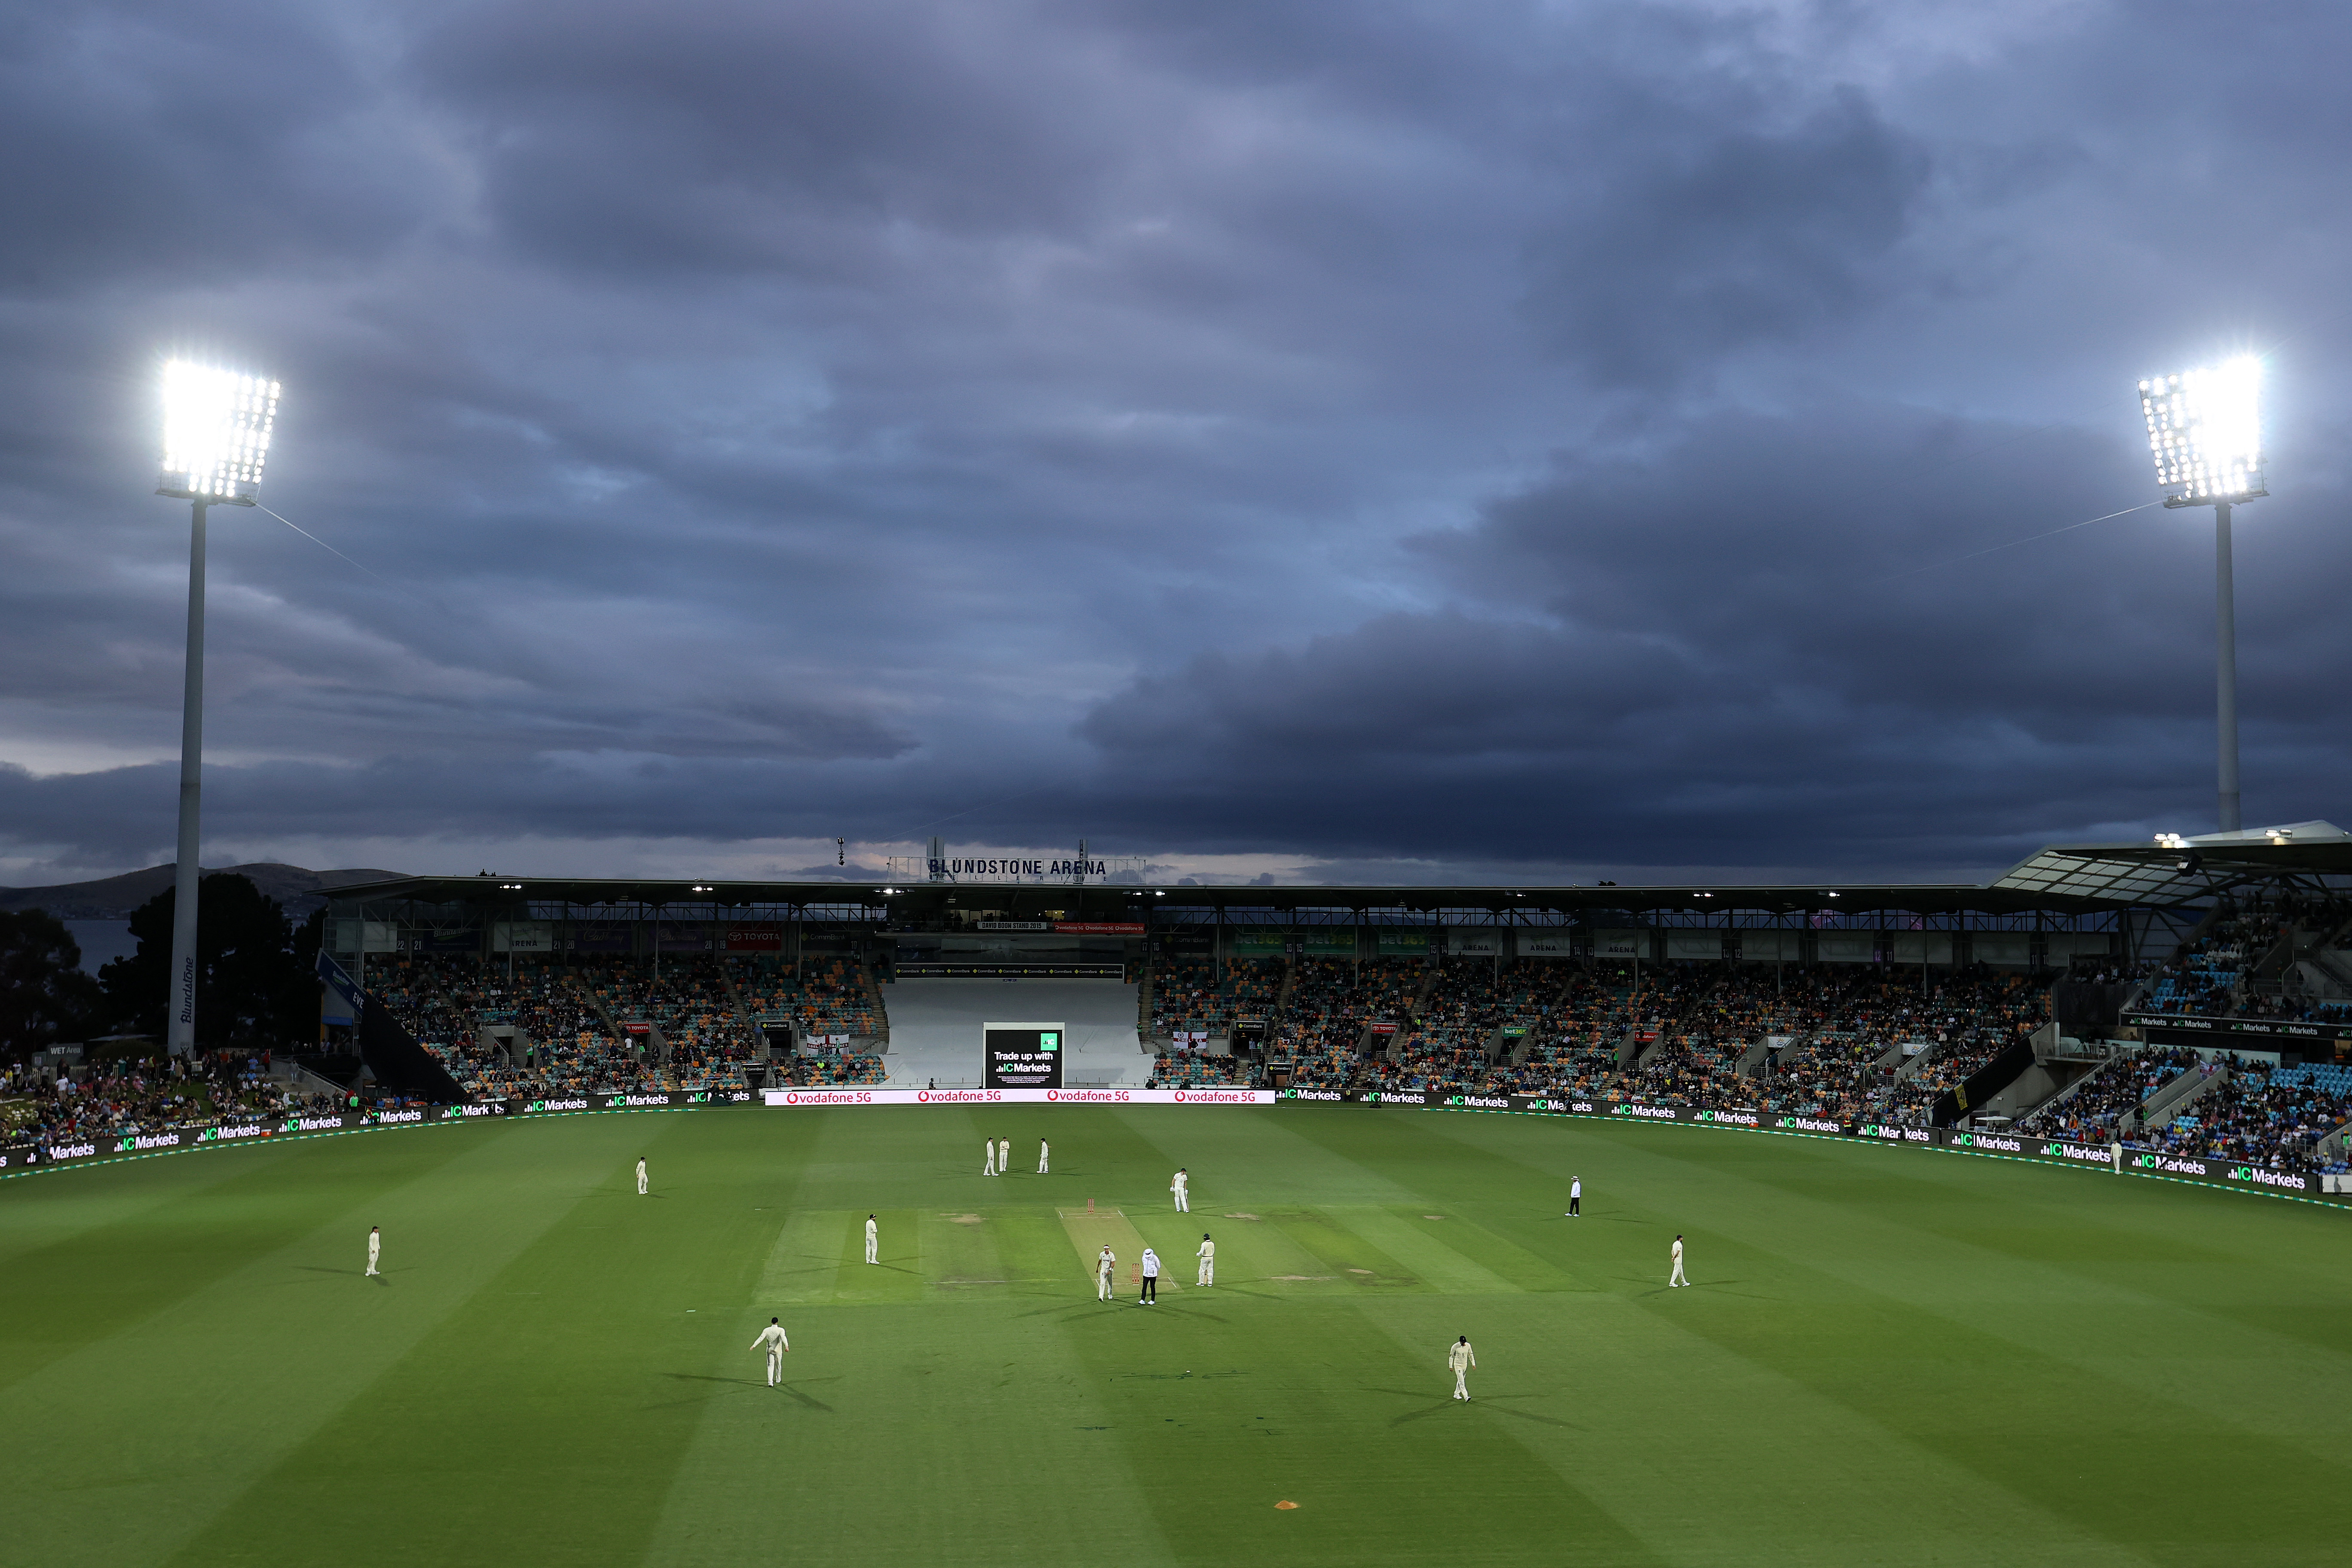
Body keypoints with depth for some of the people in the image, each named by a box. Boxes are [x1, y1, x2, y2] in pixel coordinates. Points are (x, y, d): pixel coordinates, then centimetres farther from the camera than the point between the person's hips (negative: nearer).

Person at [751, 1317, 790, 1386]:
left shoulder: (766, 1330, -3)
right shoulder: (781, 1330, -9)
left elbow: (761, 1338, -11)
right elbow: (783, 1338, -26)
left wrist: (754, 1345, -13)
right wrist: (787, 1346, -39)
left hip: (770, 1350, 1)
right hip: (778, 1351, -1)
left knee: (770, 1365, 0)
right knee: (778, 1365, 18)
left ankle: (770, 1381, -15)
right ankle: (778, 1379, 33)